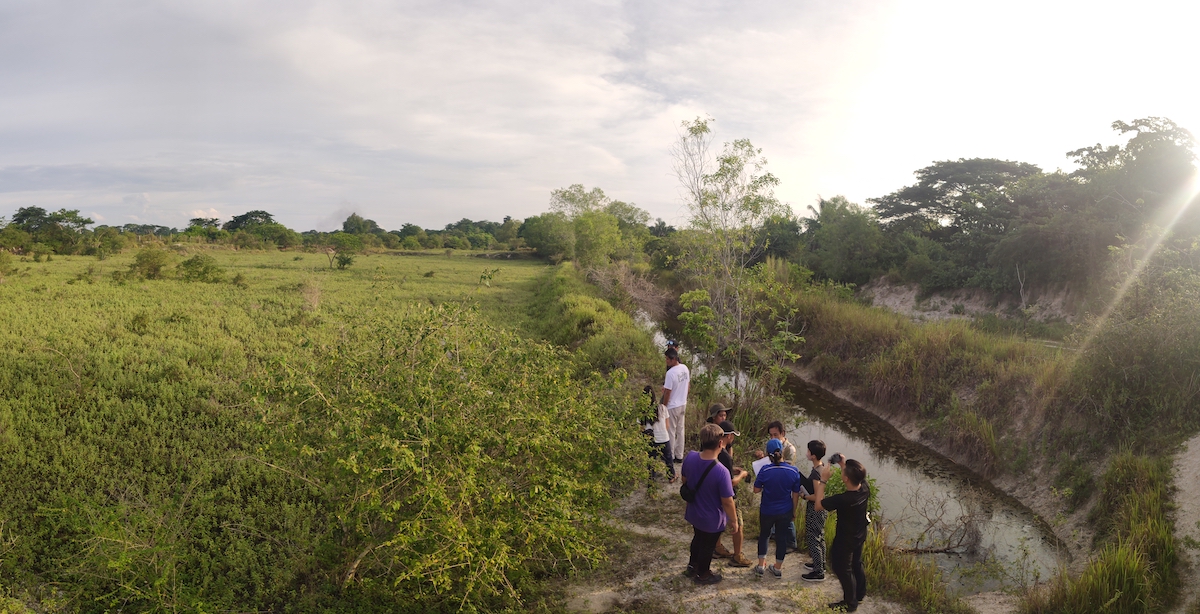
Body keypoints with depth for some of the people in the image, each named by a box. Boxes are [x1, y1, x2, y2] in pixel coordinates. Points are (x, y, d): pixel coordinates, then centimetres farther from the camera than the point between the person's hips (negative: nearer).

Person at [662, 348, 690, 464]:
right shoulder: (685, 368, -2)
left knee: (671, 432, 7)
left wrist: (664, 406, -7)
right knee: (680, 430, 17)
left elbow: (667, 392, -20)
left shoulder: (671, 373, -26)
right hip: (683, 404, 8)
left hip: (672, 406, -8)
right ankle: (679, 456, 27)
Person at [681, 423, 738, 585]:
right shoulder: (721, 472, -36)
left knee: (698, 538, 32)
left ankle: (693, 565, 54)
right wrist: (733, 520, -8)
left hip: (694, 512, 5)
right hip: (712, 519, -5)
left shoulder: (690, 457, -19)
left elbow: (684, 480, 1)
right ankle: (703, 575, 44)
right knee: (707, 546, 21)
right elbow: (727, 502, -25)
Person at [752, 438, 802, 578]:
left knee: (764, 535, 19)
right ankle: (778, 568, 27)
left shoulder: (765, 471, -20)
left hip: (767, 511, -1)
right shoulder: (793, 471, -14)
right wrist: (794, 511, 8)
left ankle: (761, 566, 24)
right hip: (785, 512, 1)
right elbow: (796, 494, -5)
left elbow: (756, 490, -10)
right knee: (781, 537, 15)